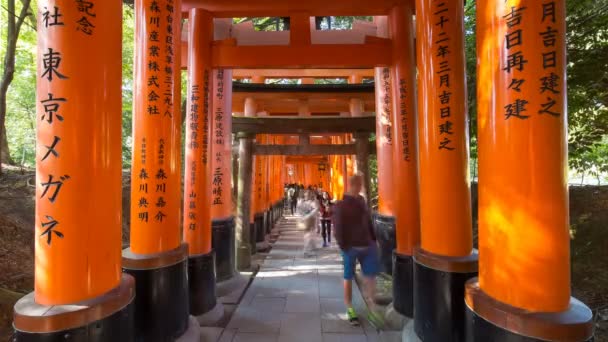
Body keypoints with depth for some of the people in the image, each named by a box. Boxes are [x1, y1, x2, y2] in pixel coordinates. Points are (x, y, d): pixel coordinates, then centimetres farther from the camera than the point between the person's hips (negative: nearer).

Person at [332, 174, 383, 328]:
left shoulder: (362, 202, 11)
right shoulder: (340, 205, -6)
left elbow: (369, 223, 17)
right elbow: (338, 228, -10)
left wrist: (374, 241, 11)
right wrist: (343, 246, -16)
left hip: (367, 246, 5)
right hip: (351, 247, -5)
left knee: (370, 276, 3)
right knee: (348, 278, 8)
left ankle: (372, 310, 15)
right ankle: (349, 309, 22)